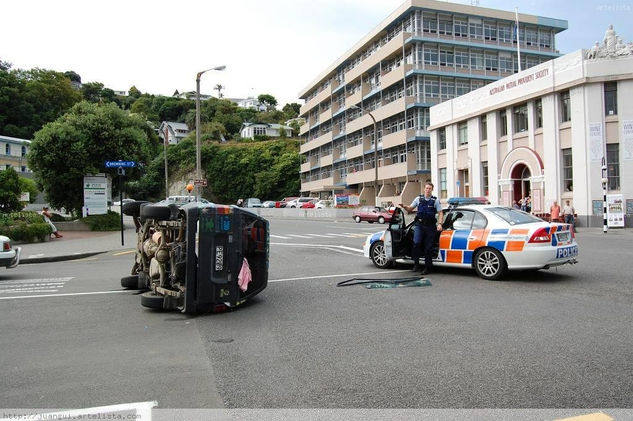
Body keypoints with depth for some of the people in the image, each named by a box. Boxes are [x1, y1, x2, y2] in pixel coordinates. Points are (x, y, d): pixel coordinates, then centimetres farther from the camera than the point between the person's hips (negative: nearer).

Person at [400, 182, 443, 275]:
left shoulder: (435, 200, 4)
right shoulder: (418, 199, 8)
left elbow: (440, 213, 2)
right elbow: (410, 209, 13)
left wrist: (439, 224, -11)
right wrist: (404, 207, -8)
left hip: (430, 226, -1)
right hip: (419, 225, 1)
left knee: (428, 247, 2)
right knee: (416, 243, -17)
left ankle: (427, 267, 12)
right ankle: (416, 263, -3)